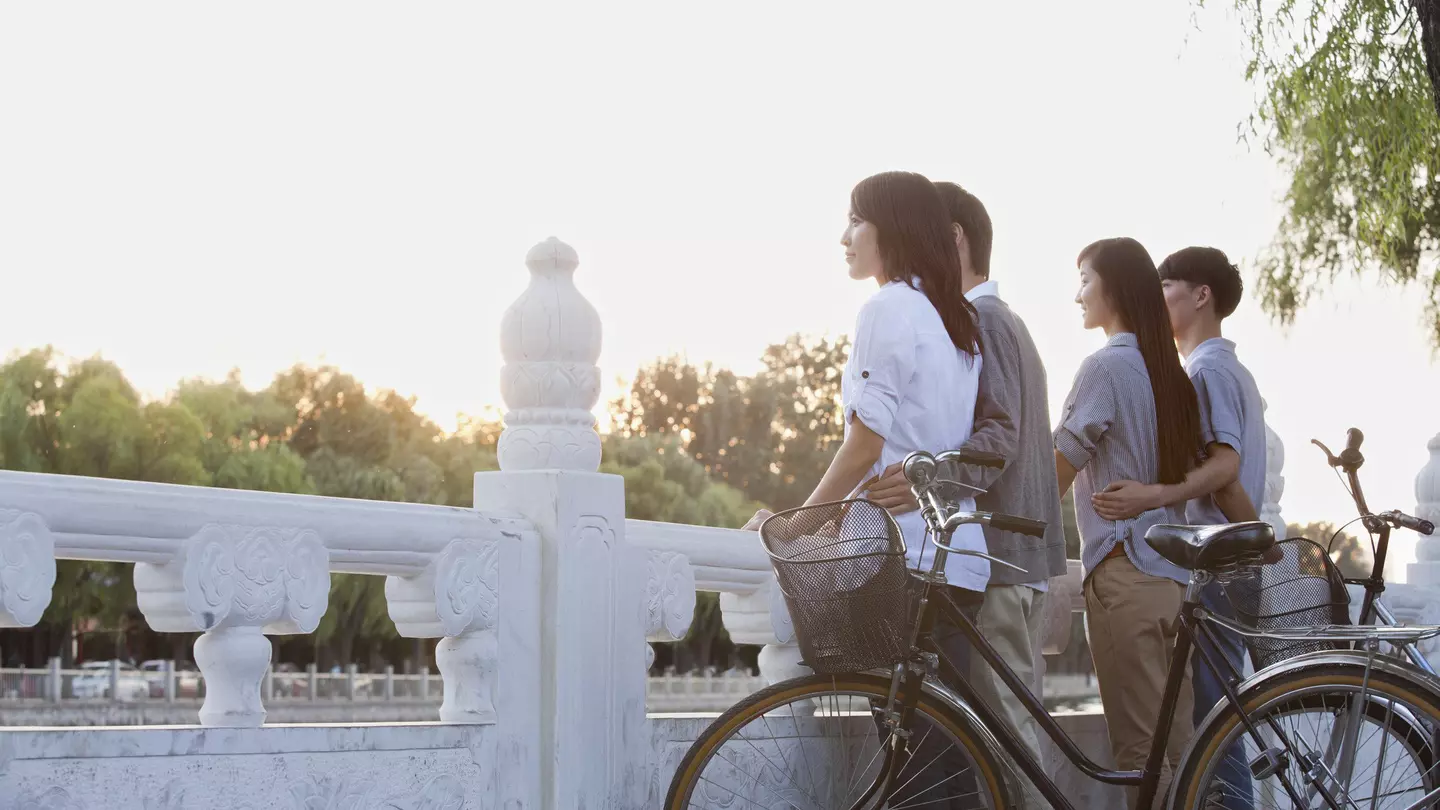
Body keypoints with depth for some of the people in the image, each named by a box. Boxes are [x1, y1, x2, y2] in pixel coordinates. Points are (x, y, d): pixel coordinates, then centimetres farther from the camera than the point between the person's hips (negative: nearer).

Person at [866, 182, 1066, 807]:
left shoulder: (981, 319, -10)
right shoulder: (1004, 320, 23)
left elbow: (1000, 433, -21)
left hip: (994, 556, -11)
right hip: (1022, 554, 11)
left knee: (1006, 727, -12)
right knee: (1009, 728, 11)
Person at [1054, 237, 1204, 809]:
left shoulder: (1106, 366, -8)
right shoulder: (1172, 374, 16)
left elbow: (1056, 475, -7)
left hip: (1123, 574, -8)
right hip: (1175, 578, 8)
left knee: (1139, 754, -7)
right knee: (1177, 751, 8)